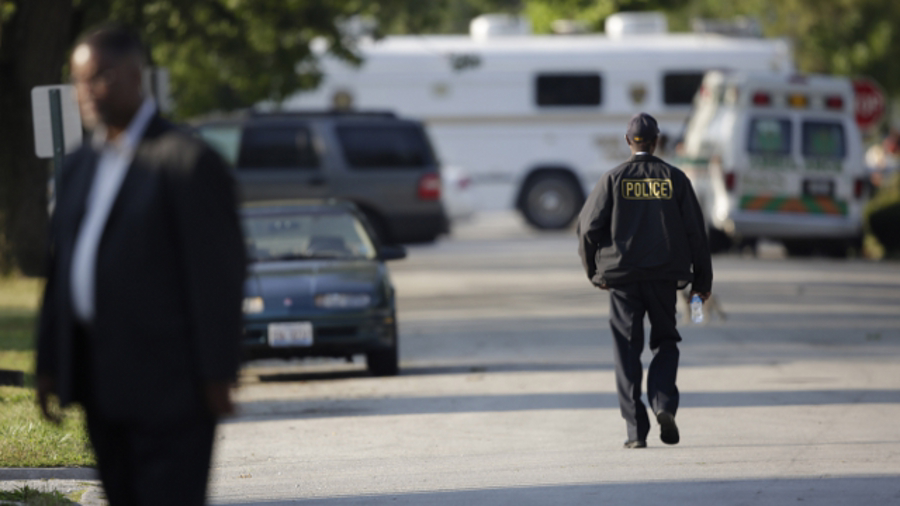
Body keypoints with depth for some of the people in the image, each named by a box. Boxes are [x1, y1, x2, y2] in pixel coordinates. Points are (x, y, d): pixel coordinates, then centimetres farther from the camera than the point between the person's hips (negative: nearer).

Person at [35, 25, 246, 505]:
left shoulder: (187, 162, -9)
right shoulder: (81, 166, 15)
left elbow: (218, 276, -12)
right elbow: (61, 265, 17)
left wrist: (217, 377, -14)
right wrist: (49, 364, 13)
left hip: (167, 386, -7)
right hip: (103, 384, 8)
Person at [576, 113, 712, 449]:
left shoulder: (614, 180, -3)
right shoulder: (674, 179, 1)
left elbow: (589, 228, -6)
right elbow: (695, 231, 1)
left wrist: (594, 270, 9)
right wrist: (702, 280, 8)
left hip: (622, 277, -1)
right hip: (664, 276, 1)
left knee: (628, 352, 4)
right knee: (665, 341, 16)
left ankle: (636, 430, -2)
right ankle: (664, 405, -8)